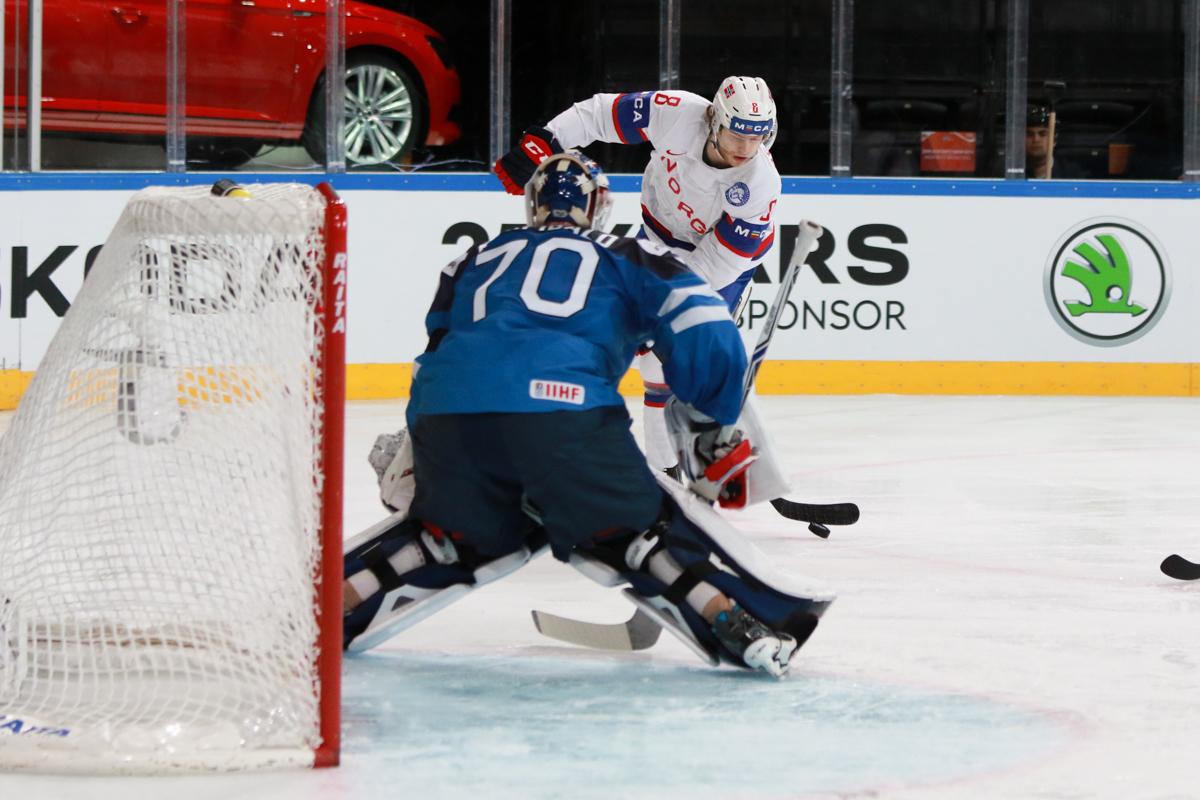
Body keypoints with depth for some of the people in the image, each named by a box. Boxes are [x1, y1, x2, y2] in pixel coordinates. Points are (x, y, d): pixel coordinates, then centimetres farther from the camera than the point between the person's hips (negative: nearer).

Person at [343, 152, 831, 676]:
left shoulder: (471, 262, 36)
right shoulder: (628, 257, 25)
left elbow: (433, 358, 37)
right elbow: (706, 334, 12)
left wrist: (414, 464, 46)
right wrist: (718, 436, 20)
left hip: (444, 414, 4)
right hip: (561, 403, -4)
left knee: (451, 532, 27)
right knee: (639, 531, 7)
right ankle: (738, 628, -9)